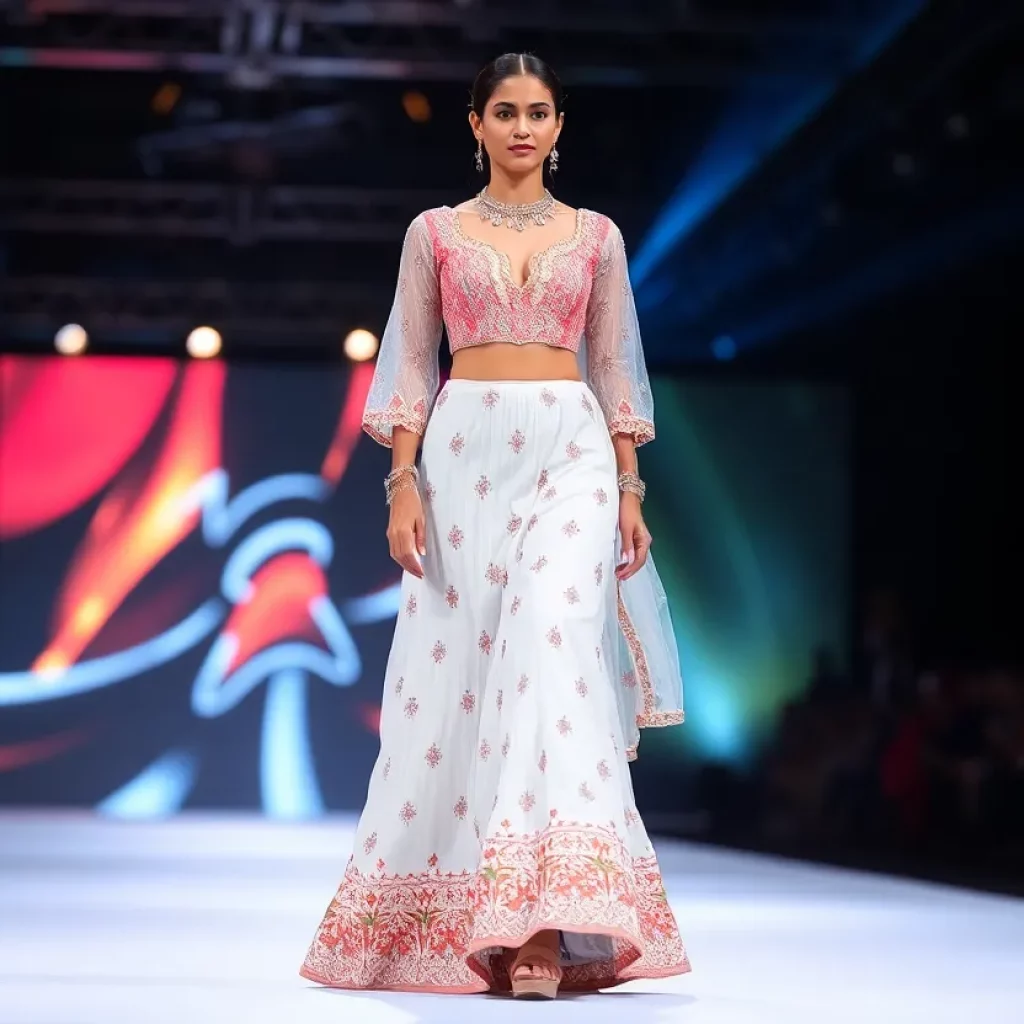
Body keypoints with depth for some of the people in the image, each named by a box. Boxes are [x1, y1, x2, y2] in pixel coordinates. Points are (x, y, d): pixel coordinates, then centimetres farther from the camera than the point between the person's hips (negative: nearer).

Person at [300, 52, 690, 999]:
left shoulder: (597, 236, 13)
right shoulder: (435, 233, 11)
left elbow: (615, 369, 12)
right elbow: (410, 364, 7)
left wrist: (630, 490, 4)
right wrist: (403, 483, -4)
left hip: (572, 451, 0)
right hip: (465, 453, 1)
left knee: (554, 642, -19)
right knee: (457, 663, -3)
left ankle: (548, 922, -23)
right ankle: (438, 913, 10)